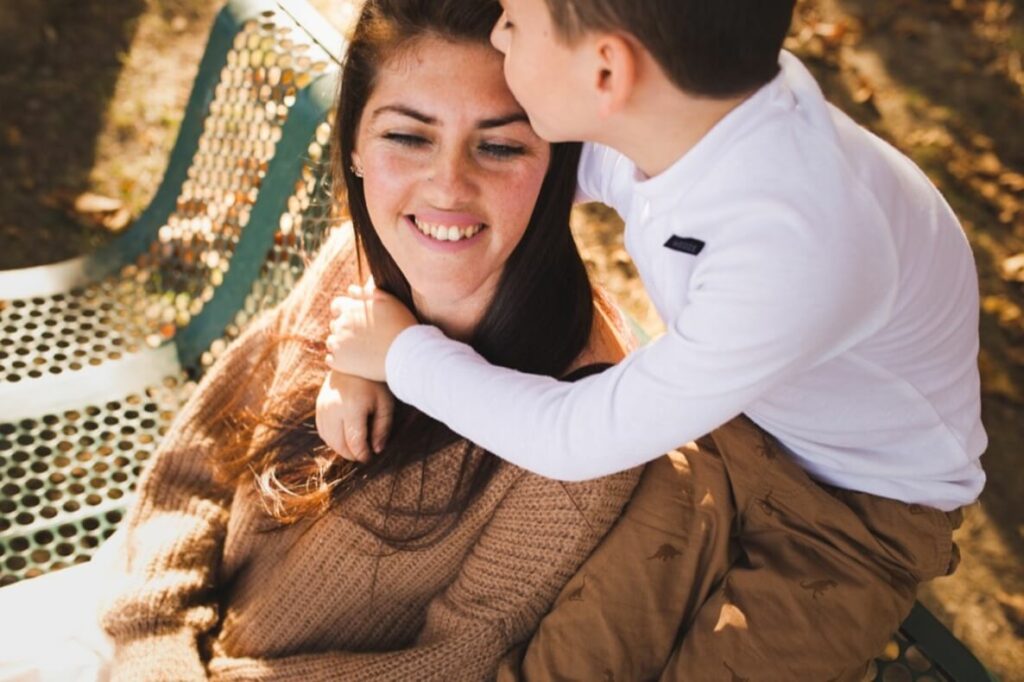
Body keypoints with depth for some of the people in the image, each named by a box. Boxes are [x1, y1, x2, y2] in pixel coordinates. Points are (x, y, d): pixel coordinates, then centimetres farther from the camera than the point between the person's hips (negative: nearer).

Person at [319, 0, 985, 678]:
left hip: (859, 503, -5)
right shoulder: (642, 110, -22)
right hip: (729, 409, 6)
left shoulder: (801, 250, -41)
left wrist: (401, 351, -16)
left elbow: (577, 439, -29)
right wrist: (360, 352, -15)